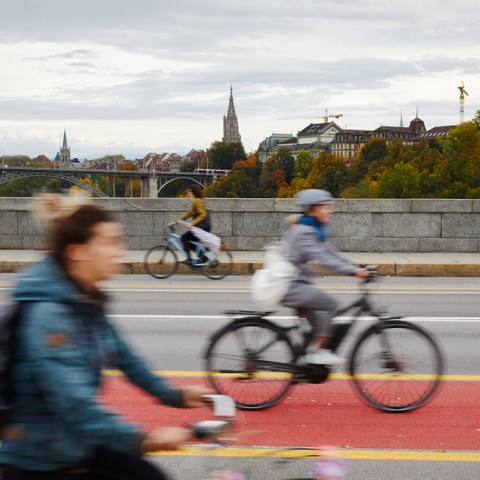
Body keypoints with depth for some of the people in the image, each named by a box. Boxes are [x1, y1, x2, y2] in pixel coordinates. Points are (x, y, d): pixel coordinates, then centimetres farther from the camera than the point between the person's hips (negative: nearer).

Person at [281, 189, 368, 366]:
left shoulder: (315, 230, 14)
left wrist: (357, 268, 4)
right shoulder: (303, 232, -18)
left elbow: (331, 253, 13)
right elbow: (322, 258, -27)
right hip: (290, 286, -11)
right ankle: (319, 351, -14)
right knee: (331, 305, -16)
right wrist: (352, 271, -32)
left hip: (295, 283, 11)